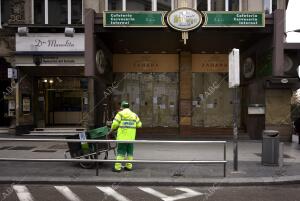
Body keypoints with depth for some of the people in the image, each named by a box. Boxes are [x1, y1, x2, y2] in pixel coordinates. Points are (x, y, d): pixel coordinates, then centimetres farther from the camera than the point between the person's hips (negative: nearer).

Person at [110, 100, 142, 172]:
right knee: (130, 152, 13)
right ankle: (129, 166, 16)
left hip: (122, 137, -4)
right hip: (131, 137, 4)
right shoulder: (134, 115, 11)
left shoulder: (120, 114, -3)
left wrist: (112, 130, 8)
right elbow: (139, 125, 12)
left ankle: (117, 167, -1)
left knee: (120, 152, -1)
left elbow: (115, 124, -10)